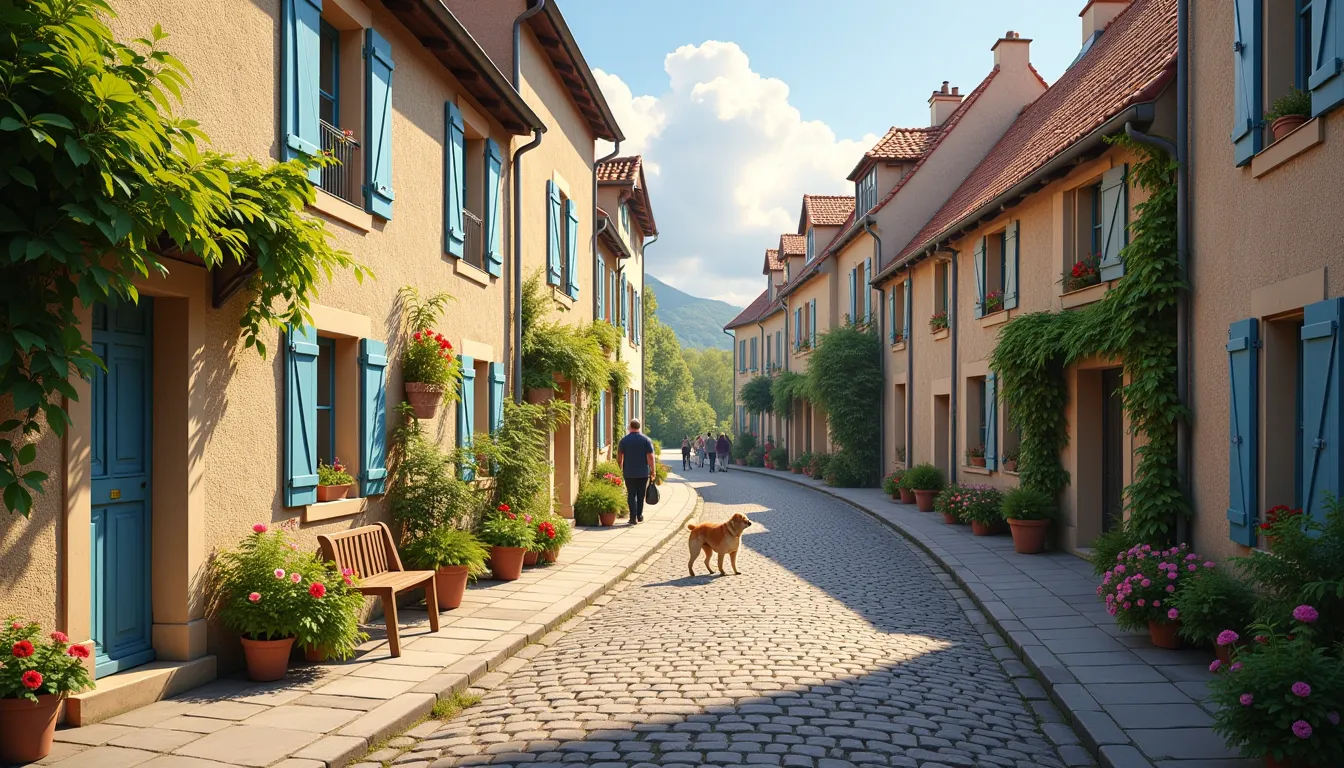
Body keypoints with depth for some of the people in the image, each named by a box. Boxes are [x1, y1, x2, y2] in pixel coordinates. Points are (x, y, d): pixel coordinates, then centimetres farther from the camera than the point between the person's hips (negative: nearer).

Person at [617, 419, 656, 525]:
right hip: (643, 473, 1)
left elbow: (619, 457, 2)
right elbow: (650, 457, -7)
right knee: (641, 495, 13)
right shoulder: (646, 440, -3)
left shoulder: (624, 440, -1)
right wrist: (652, 470, 1)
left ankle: (633, 518, -5)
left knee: (631, 495, 2)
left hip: (629, 473, -1)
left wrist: (620, 468, 16)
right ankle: (639, 516, 19)